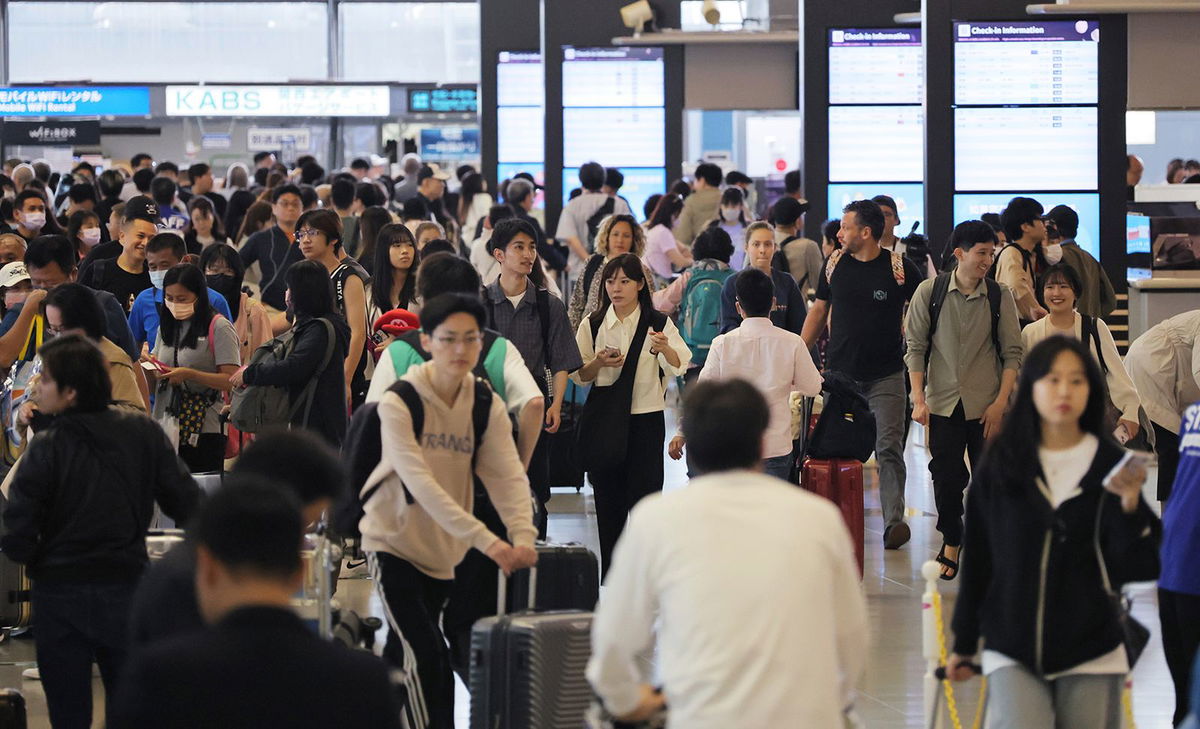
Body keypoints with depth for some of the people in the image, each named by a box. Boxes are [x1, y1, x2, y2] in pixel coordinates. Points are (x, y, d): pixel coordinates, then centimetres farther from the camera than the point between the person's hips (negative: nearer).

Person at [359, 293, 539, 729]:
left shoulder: (487, 407, -4)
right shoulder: (399, 403, -20)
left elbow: (508, 476, -14)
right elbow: (421, 484, -30)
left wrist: (522, 536, -34)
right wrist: (485, 540, -39)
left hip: (442, 550, 5)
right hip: (394, 541, -5)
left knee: (404, 659, 16)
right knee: (427, 656, -18)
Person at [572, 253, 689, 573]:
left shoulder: (658, 324, 0)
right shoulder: (593, 324, 6)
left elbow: (678, 367, -15)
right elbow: (578, 375, 7)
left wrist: (664, 348, -37)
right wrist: (598, 363, -14)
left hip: (646, 419, -2)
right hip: (603, 421, 2)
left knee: (645, 493, -6)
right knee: (608, 501, 5)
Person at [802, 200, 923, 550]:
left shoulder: (900, 268, -4)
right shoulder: (835, 265, 6)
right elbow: (818, 311, 15)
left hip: (886, 376, -3)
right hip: (839, 372, 3)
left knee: (889, 448, -10)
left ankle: (894, 522, -15)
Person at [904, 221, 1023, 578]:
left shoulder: (1000, 296, 0)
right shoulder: (929, 292, -1)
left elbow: (1012, 354, 1)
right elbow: (916, 347, 2)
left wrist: (1000, 402, -7)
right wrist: (918, 398, -5)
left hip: (986, 405, 0)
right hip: (942, 402, 0)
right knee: (946, 476, 3)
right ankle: (951, 543, 20)